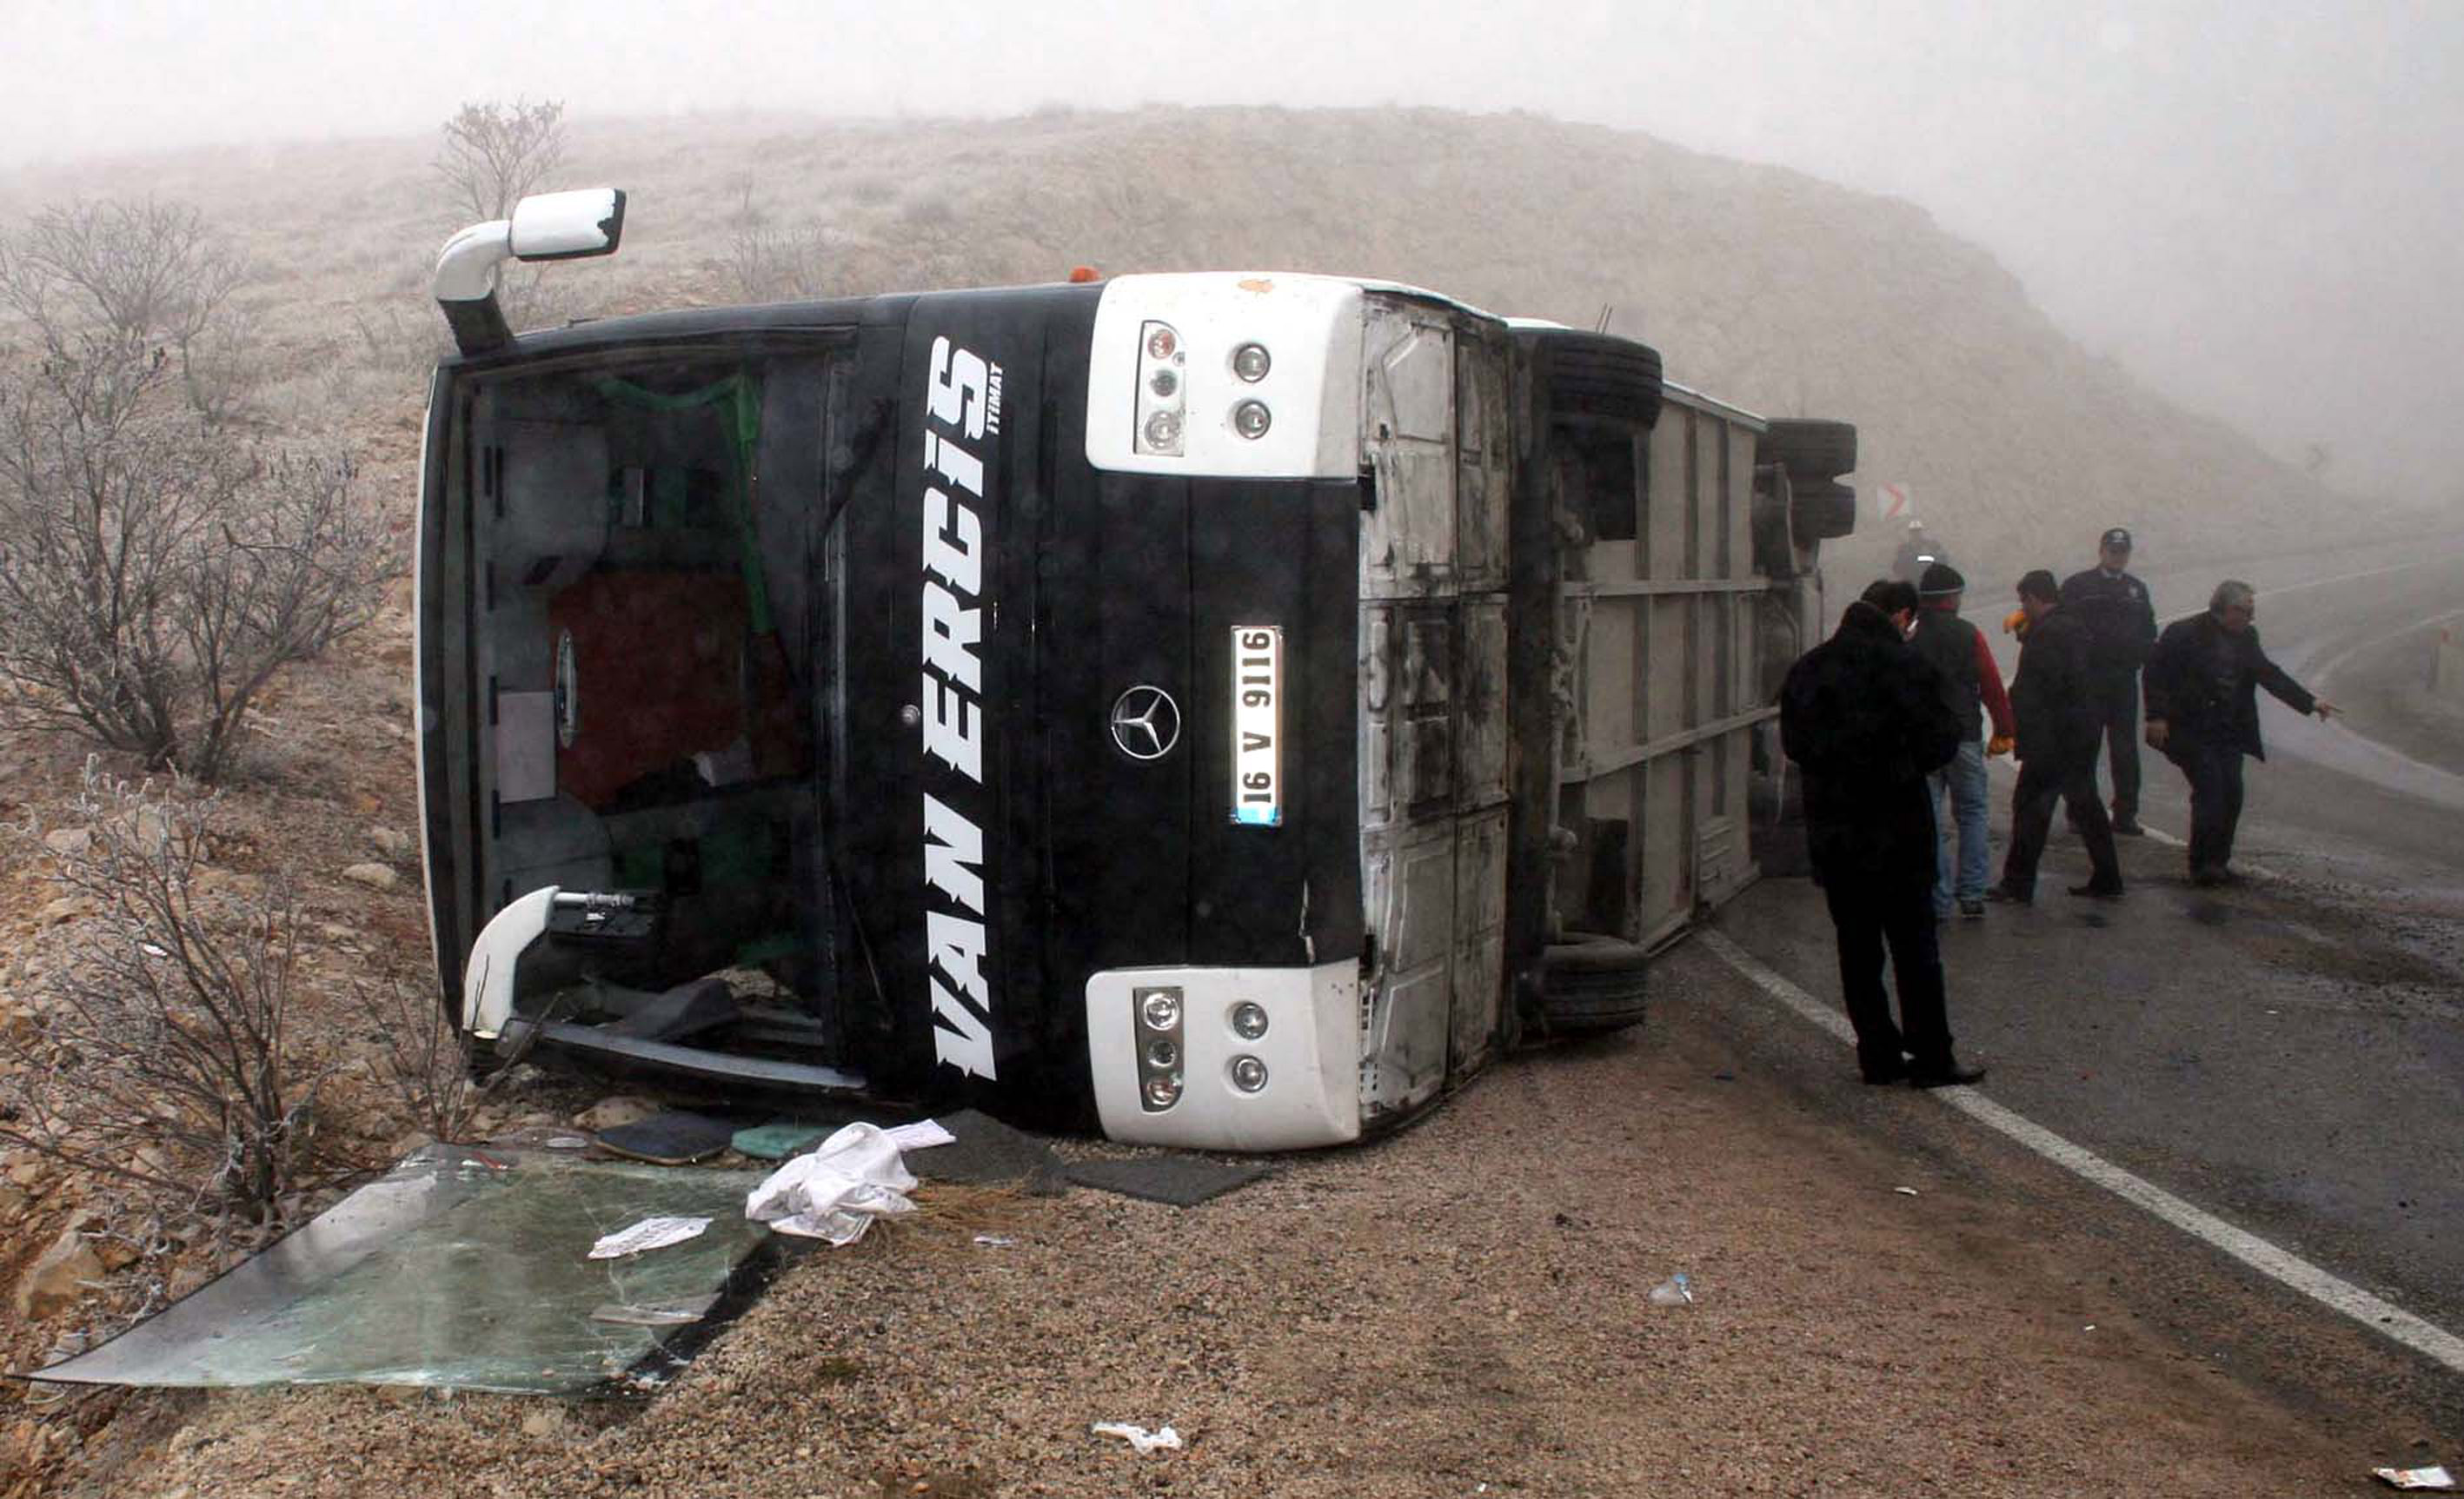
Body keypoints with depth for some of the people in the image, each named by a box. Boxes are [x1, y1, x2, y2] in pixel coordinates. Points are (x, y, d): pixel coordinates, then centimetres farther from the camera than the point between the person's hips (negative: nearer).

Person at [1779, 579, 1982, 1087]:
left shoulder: (1807, 668, 5)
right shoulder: (1903, 665, -12)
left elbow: (1792, 743, 11)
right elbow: (1938, 742, -11)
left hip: (1830, 831, 5)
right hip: (1895, 830, -5)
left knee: (1857, 947, 11)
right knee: (1915, 947, 4)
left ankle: (1879, 1055, 14)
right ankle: (1931, 1058, 8)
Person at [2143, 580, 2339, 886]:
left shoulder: (2246, 637, 9)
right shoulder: (2183, 634, -10)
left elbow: (2269, 674, 12)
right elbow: (2156, 674, -9)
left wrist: (2310, 702, 6)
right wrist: (2157, 716, -17)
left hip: (2229, 732, 6)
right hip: (2191, 732, -6)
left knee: (2231, 793, -1)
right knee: (2210, 790, -14)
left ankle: (2218, 861, 12)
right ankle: (2202, 866, -5)